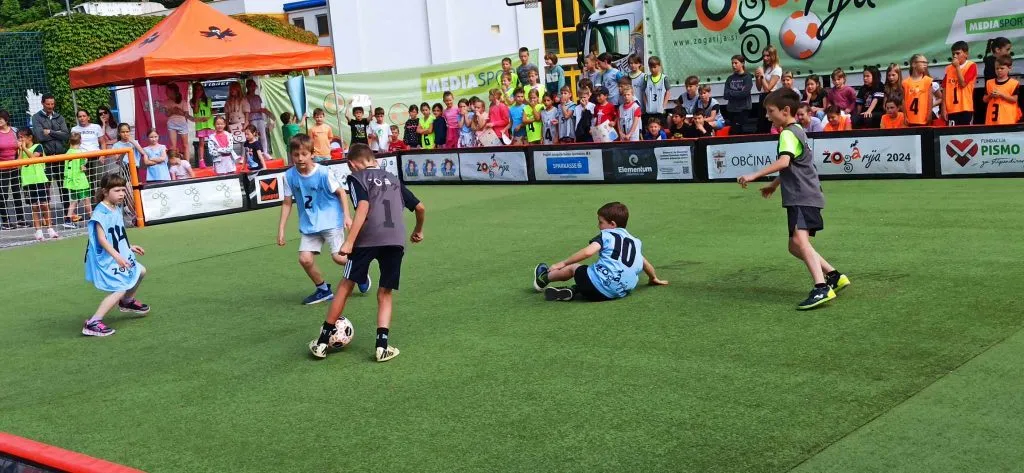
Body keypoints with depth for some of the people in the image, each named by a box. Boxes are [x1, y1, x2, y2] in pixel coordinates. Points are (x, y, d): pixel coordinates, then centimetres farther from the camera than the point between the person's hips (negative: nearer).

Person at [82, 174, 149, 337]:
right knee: (120, 290, -17)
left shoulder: (117, 209, 8)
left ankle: (127, 302, 48)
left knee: (140, 271, 25)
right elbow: (101, 239, -27)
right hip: (106, 260, -10)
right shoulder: (101, 212, -21)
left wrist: (130, 247, 26)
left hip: (120, 256, 10)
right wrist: (117, 256, -34)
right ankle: (92, 323, -17)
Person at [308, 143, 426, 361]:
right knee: (385, 294, 15)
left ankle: (322, 342, 16)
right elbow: (420, 207, 26)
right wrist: (418, 231, 45)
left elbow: (363, 207, -7)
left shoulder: (356, 177, 11)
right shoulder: (393, 179, 26)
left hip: (368, 239, -3)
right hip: (396, 240, 4)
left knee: (345, 286, 10)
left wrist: (349, 241, -12)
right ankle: (382, 345, 2)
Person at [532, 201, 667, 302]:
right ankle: (573, 291, -1)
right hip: (622, 292, 5)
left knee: (572, 267, 23)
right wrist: (654, 279, 52)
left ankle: (543, 279, 45)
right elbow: (645, 264, 32)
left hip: (599, 284, -4)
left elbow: (588, 251, -14)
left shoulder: (606, 235, 3)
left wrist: (563, 263, -8)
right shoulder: (636, 242, 19)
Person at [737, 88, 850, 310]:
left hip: (803, 197, -11)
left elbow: (784, 161, -29)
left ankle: (822, 288, -37)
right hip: (799, 197, 11)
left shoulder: (788, 134, -11)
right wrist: (774, 184, 41)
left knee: (800, 239, -26)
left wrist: (754, 176, -31)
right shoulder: (796, 131, 22)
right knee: (795, 247, 15)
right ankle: (834, 276, 20)